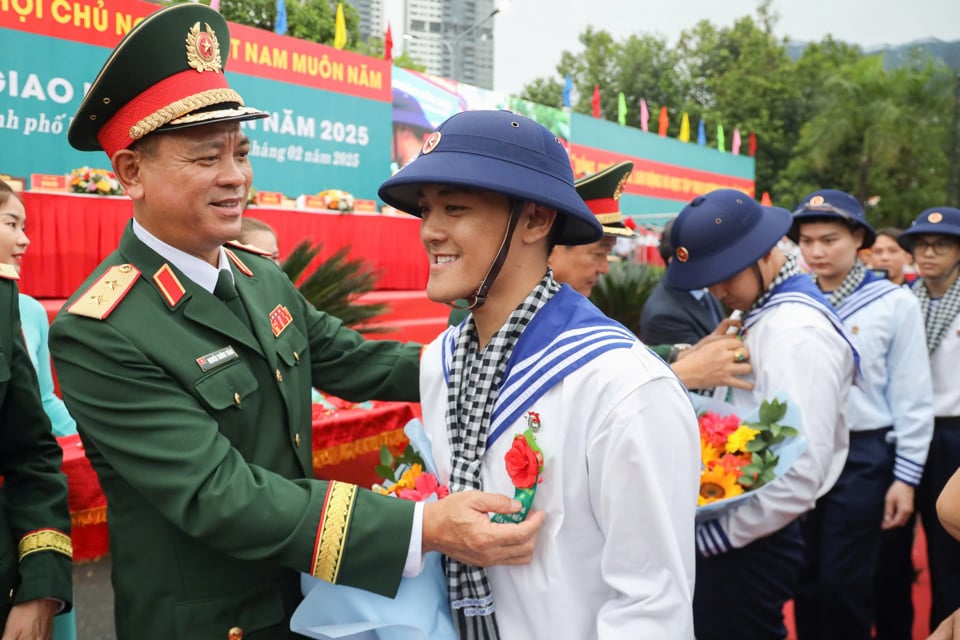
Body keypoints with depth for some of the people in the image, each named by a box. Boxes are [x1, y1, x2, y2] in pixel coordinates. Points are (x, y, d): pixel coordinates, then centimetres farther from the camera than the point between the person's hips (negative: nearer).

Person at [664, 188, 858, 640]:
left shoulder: (797, 334, -20)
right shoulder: (761, 313, 9)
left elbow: (802, 476, -25)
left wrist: (709, 536, -17)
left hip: (753, 541, -9)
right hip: (730, 529, 9)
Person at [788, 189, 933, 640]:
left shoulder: (894, 303, -6)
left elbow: (912, 399, -4)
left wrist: (906, 477, -5)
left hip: (863, 456, -3)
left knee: (843, 581, 4)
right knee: (807, 578, 14)